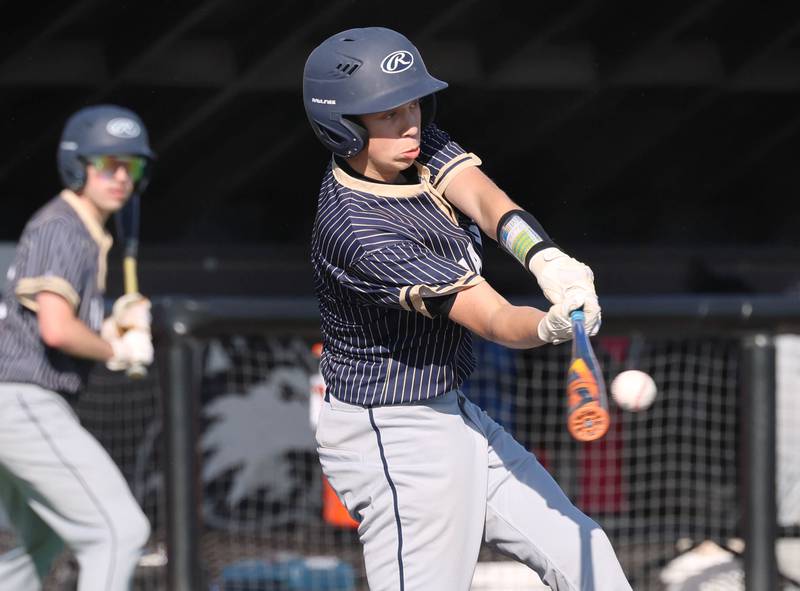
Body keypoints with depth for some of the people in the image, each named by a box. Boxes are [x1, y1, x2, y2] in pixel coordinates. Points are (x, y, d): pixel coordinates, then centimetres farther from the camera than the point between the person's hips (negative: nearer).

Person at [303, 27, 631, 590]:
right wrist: (553, 326, -53)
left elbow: (485, 200, -21)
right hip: (396, 439, -9)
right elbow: (493, 320, -32)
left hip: (452, 416, 9)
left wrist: (546, 259, -41)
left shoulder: (420, 145, -2)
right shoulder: (357, 229, -28)